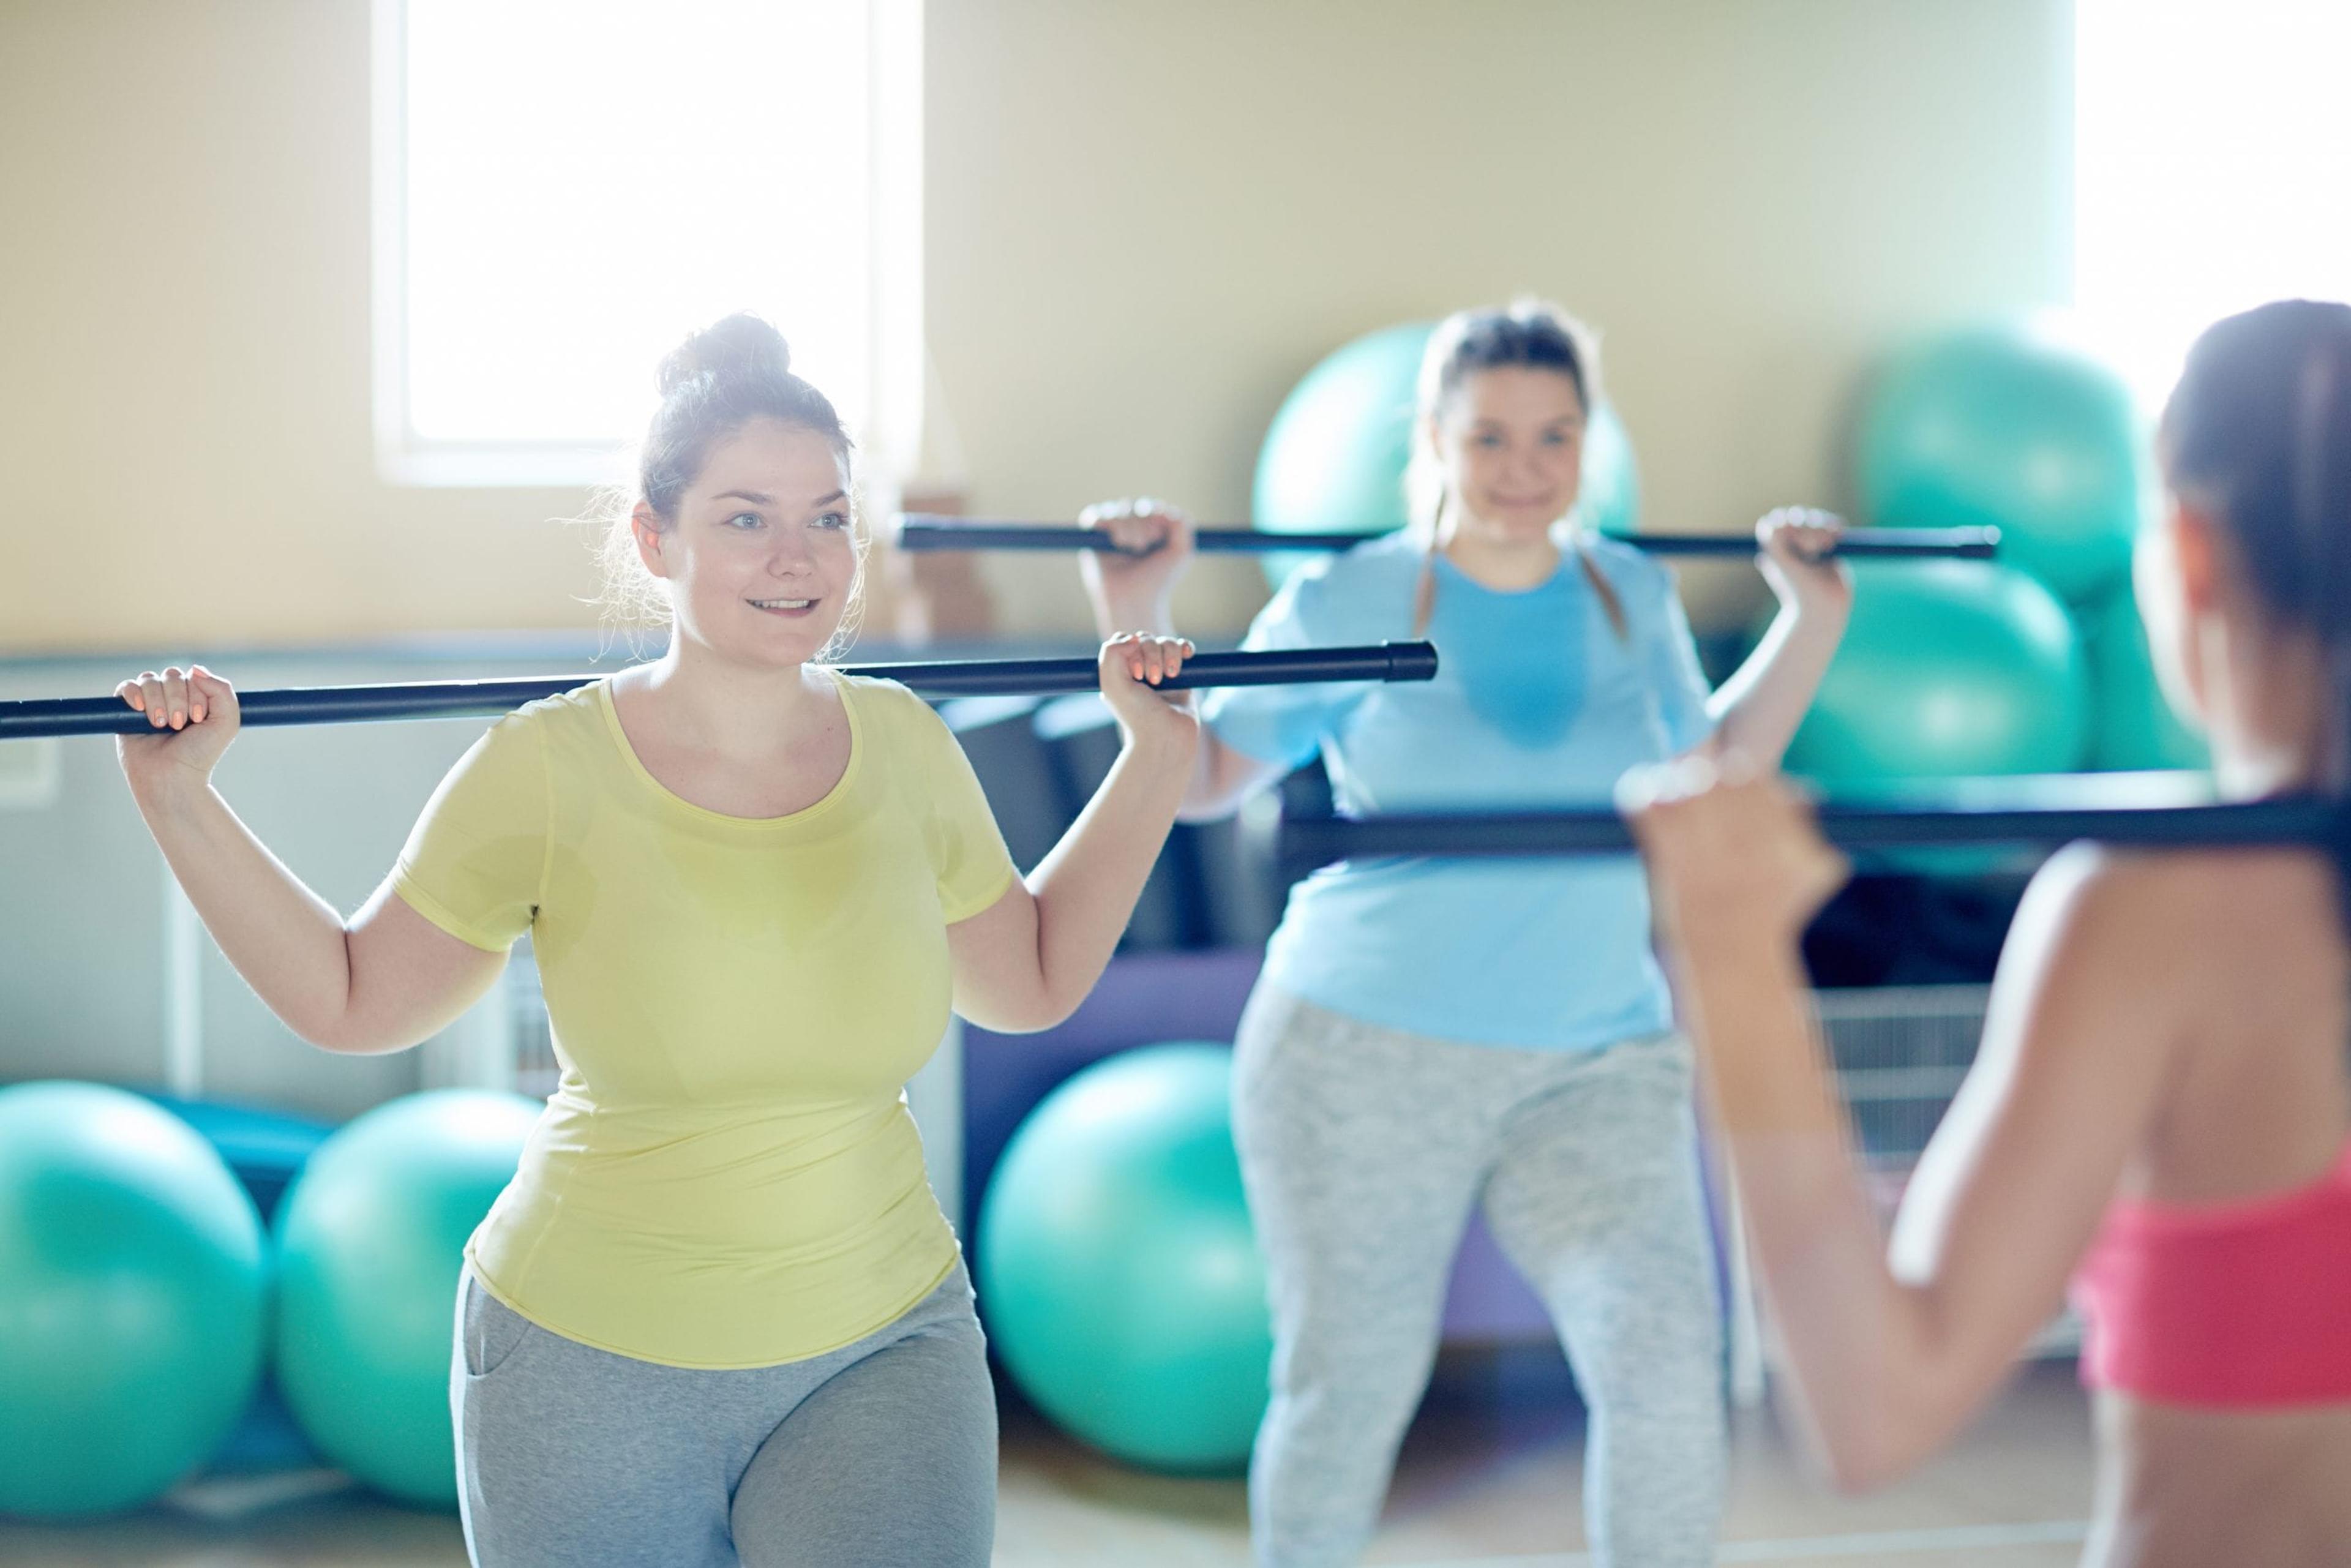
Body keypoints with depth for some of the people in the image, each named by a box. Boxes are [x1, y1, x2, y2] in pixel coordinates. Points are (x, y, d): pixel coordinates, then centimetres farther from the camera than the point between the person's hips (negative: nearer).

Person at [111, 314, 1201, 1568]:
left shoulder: (904, 746, -3)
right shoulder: (545, 772, -11)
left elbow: (1031, 983, 14)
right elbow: (351, 1003, 1)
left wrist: (1155, 756, 10)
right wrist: (177, 802, -7)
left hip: (881, 1347, 1)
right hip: (590, 1360, -1)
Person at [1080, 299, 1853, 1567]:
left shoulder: (1635, 597, 6)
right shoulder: (1344, 602, -4)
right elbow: (1199, 781, 4)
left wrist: (1814, 618, 16)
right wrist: (1134, 618, -8)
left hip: (1599, 1062, 2)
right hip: (1366, 1053, -2)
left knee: (1667, 1361, -15)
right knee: (1348, 1391, 7)